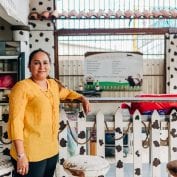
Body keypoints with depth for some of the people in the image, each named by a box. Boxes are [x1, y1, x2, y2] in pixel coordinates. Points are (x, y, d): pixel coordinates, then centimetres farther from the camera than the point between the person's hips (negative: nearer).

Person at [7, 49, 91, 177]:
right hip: (30, 154, -7)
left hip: (52, 150, 7)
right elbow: (15, 121, -16)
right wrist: (21, 155, -20)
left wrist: (82, 98, 15)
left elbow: (67, 93, 32)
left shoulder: (54, 84, 9)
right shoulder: (22, 87, -11)